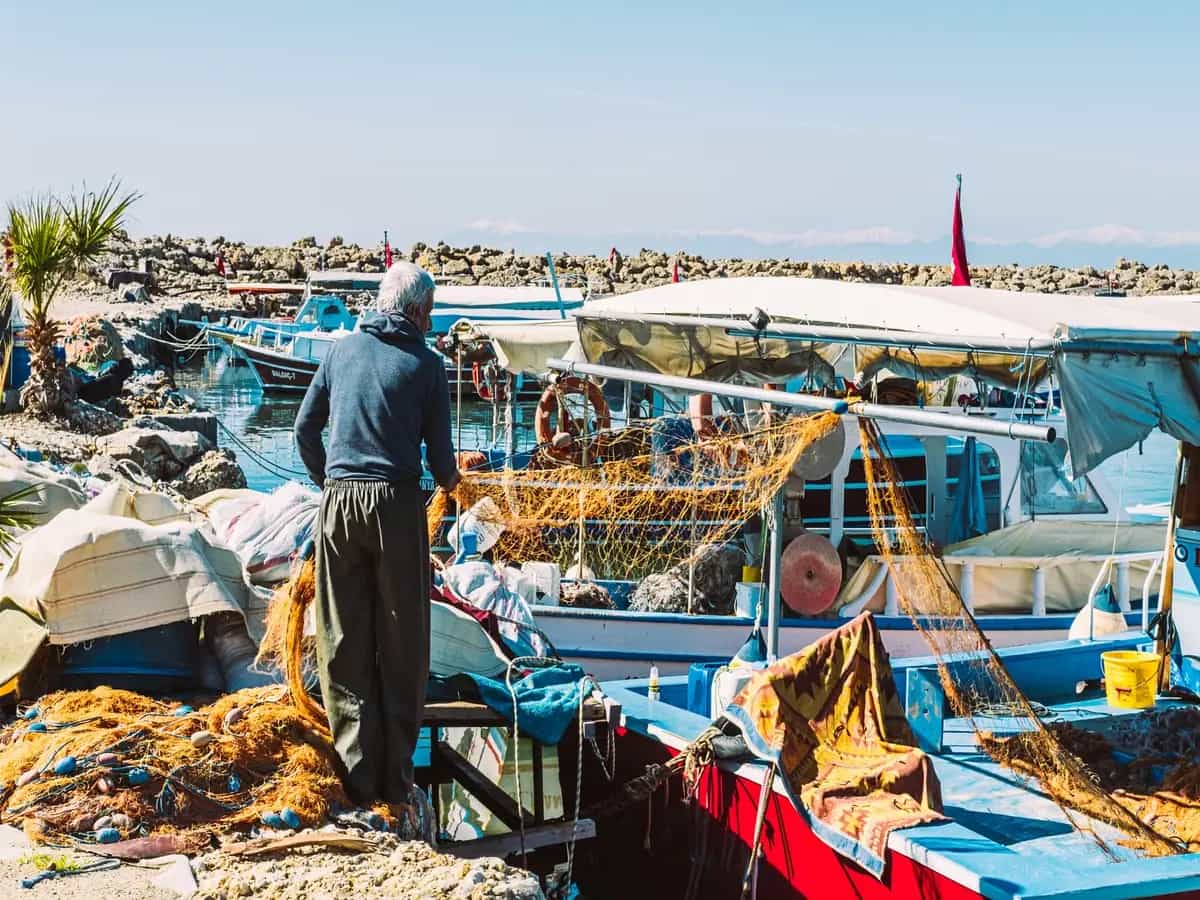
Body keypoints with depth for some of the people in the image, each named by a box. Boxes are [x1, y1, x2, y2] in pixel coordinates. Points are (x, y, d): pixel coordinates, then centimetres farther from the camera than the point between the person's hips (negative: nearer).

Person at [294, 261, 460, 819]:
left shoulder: (343, 350, 9)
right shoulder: (425, 364, 0)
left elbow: (305, 428, 13)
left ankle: (357, 778, 7)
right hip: (396, 502, -3)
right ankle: (396, 780, 9)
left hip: (338, 503, 3)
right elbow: (440, 455, 0)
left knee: (344, 643, 7)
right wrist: (449, 477, 23)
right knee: (402, 647, 6)